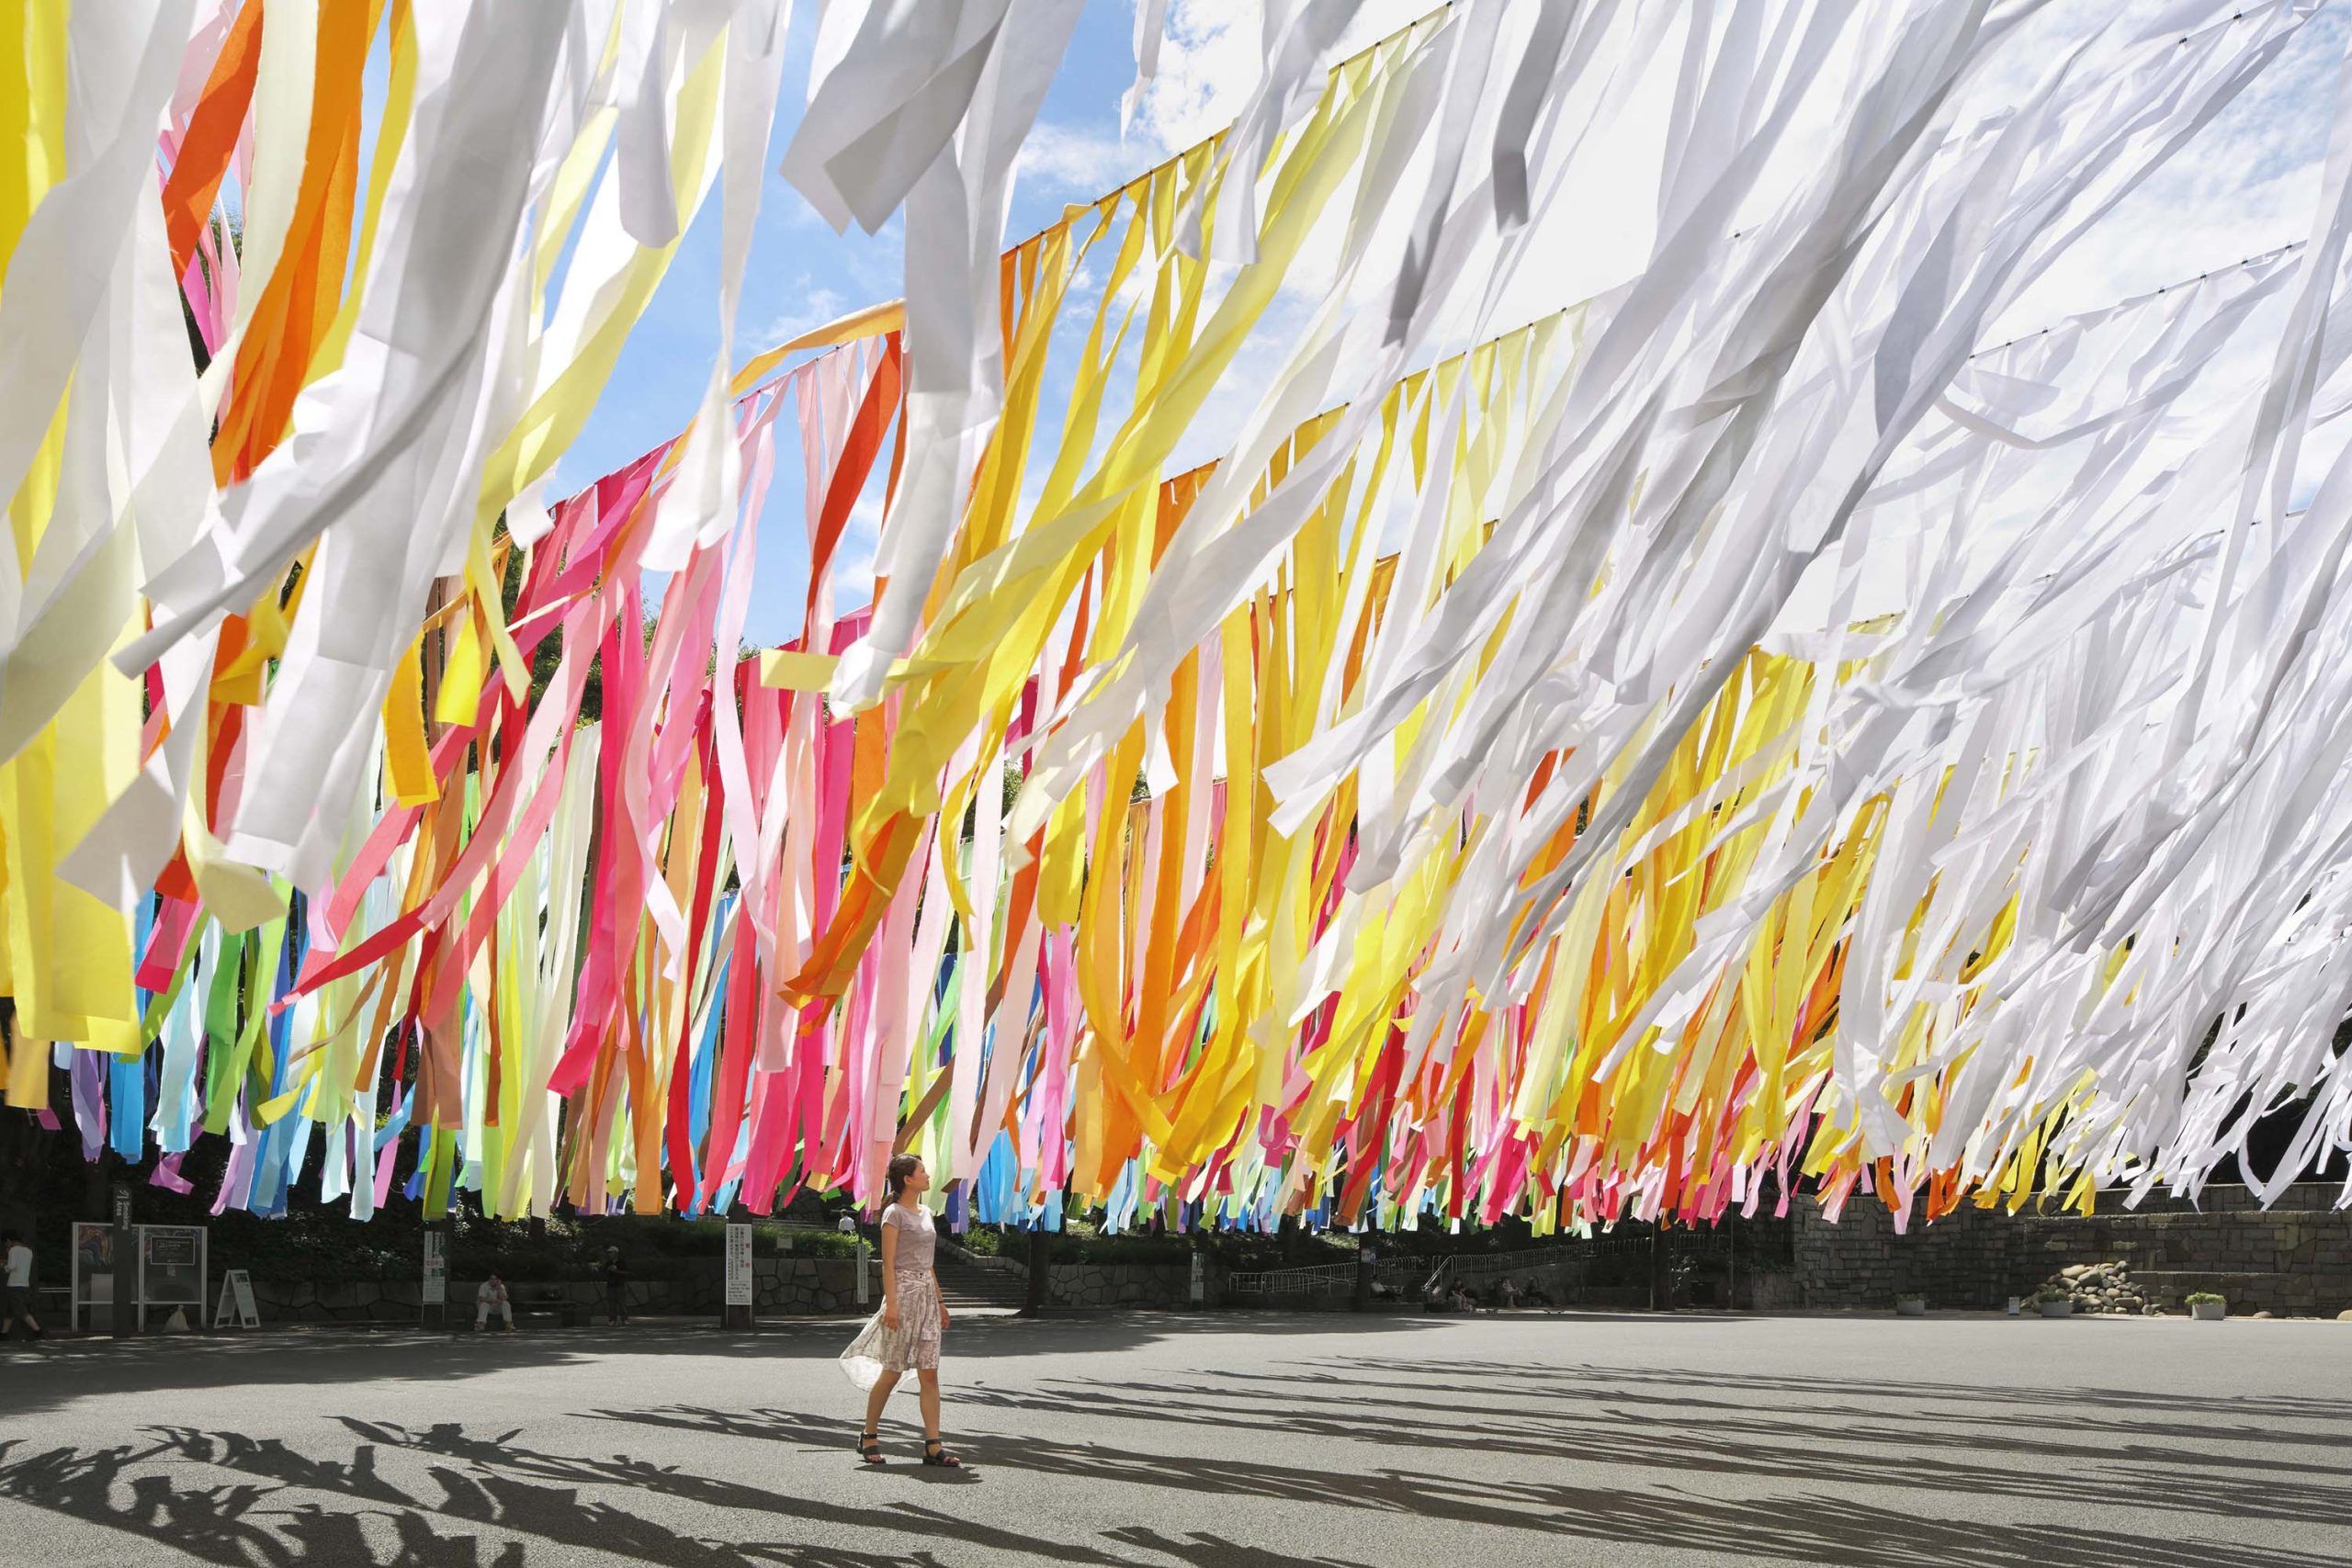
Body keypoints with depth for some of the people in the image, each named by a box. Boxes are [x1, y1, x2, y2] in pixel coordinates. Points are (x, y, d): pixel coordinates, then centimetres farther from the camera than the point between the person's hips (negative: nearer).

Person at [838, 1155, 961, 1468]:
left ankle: (933, 1446, -2)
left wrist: (939, 1301, 19)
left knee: (929, 1372, 0)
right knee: (892, 1371, 0)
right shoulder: (894, 1213, -7)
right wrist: (891, 1304, -18)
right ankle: (869, 1436, 15)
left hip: (927, 1293, 7)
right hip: (903, 1290, -7)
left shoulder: (925, 1213, 16)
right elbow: (888, 1263, -11)